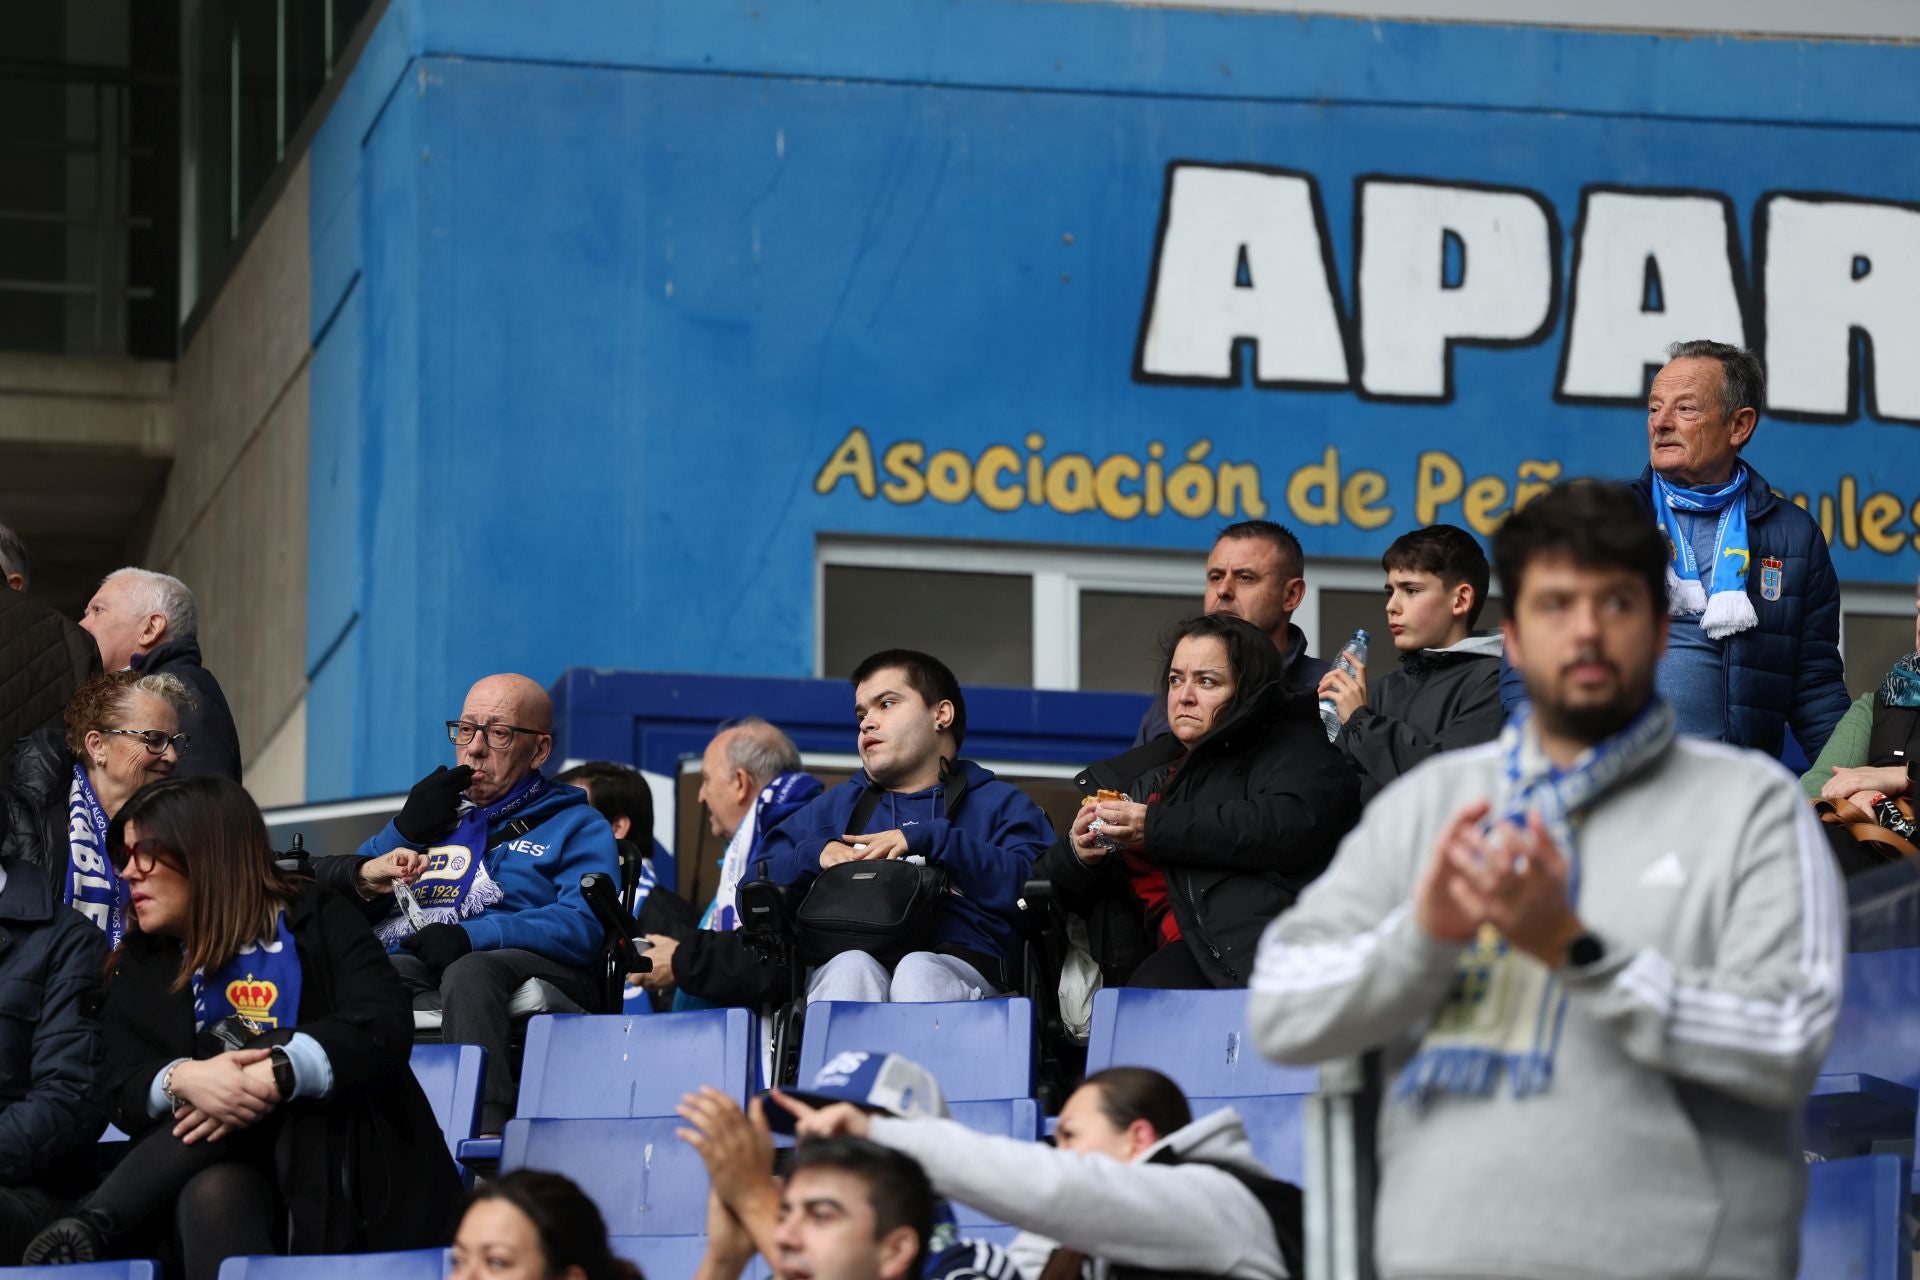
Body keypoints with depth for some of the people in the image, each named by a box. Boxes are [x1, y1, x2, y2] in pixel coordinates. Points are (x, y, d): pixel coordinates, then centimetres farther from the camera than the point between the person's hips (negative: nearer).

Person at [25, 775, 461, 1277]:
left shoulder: (318, 921, 5)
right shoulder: (141, 965, 15)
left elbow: (385, 1030, -12)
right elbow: (124, 1091, 2)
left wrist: (272, 1076, -30)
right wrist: (183, 1080, -24)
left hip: (342, 1178, -1)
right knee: (210, 1193, -36)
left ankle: (94, 1228, -34)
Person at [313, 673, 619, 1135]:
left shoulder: (576, 825, 20)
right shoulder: (433, 810, 34)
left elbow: (582, 926, -1)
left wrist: (472, 936, -15)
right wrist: (402, 833, 10)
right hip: (408, 966, 3)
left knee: (468, 974, -40)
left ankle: (482, 1132, -54)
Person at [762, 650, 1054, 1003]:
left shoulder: (1001, 803, 25)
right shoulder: (836, 806, 37)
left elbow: (1028, 886, 3)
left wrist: (928, 839, -2)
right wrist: (816, 854, 6)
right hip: (844, 957, 2)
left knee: (918, 972, -38)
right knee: (851, 966, -36)